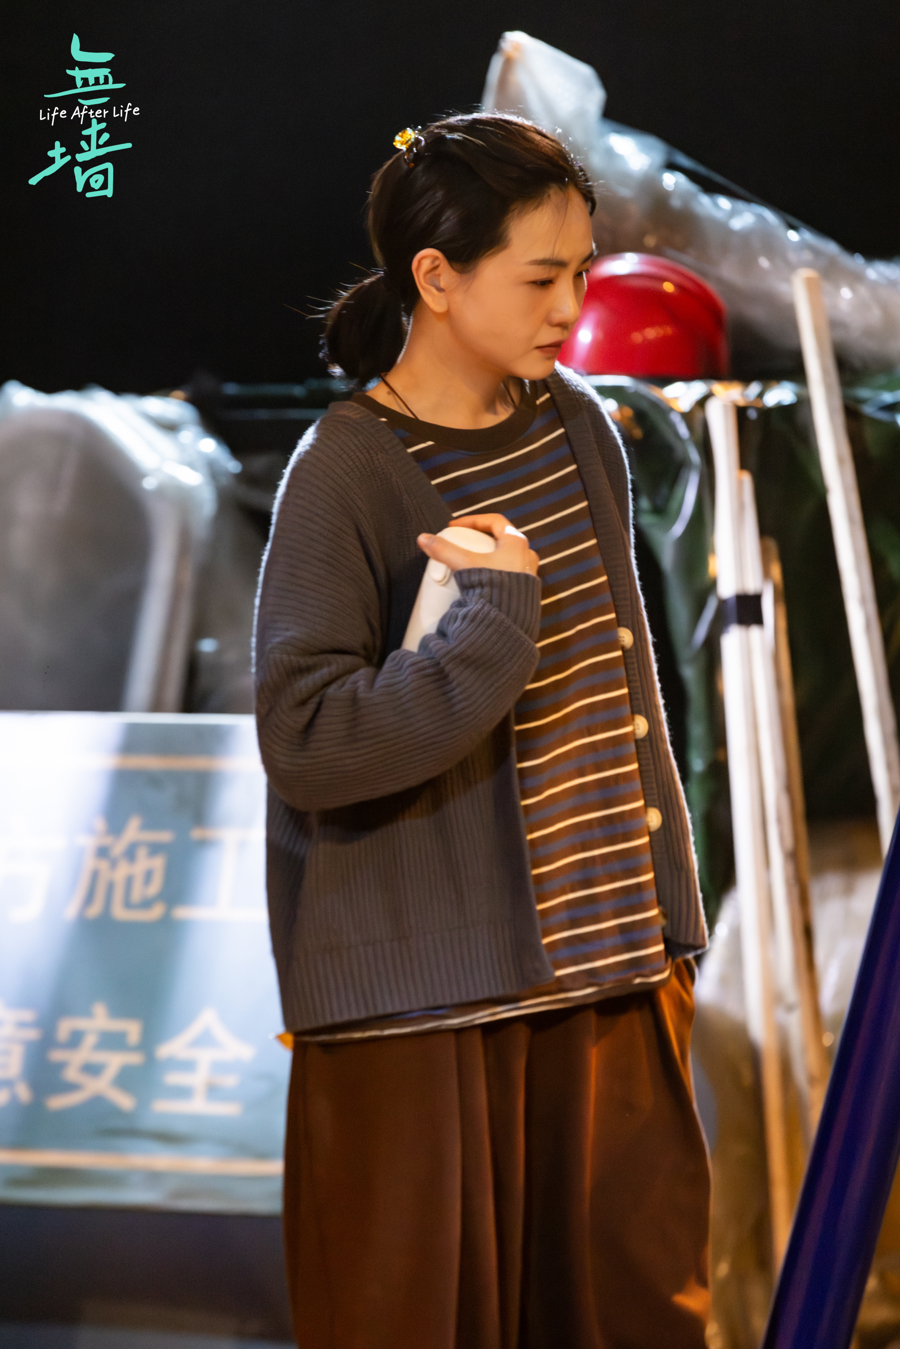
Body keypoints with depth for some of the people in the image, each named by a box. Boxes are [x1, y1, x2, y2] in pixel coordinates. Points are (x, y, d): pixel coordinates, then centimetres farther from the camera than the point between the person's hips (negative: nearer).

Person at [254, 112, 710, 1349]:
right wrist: (501, 615, -21)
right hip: (424, 994, -6)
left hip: (605, 966, 6)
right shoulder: (345, 474, -13)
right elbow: (306, 739, -20)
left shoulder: (579, 430, 6)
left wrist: (667, 921, 15)